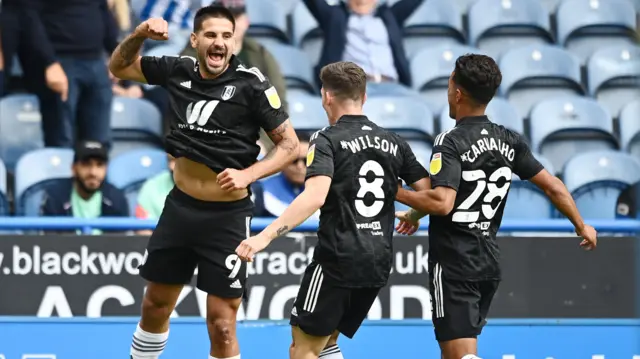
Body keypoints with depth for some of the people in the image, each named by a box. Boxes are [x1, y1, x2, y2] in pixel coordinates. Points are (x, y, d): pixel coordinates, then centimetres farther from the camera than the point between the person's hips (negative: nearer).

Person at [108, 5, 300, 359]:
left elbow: (289, 144, -9)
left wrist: (248, 175, -24)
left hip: (226, 217, -5)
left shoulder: (251, 84, -15)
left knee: (221, 326, -2)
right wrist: (139, 34, -8)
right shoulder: (178, 71, -2)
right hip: (179, 206, 5)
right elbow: (119, 67, 12)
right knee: (155, 306, 18)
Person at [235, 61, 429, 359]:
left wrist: (265, 236, -31)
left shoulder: (327, 140, -8)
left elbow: (314, 197, -24)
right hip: (378, 264, 7)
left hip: (338, 259, -7)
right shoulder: (393, 143, 10)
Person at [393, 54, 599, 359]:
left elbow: (441, 203, -27)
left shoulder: (451, 143, -15)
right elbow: (553, 187, 10)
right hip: (489, 262, 7)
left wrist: (397, 194, -13)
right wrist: (582, 226, 24)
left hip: (453, 263, -7)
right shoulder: (509, 142, 5)